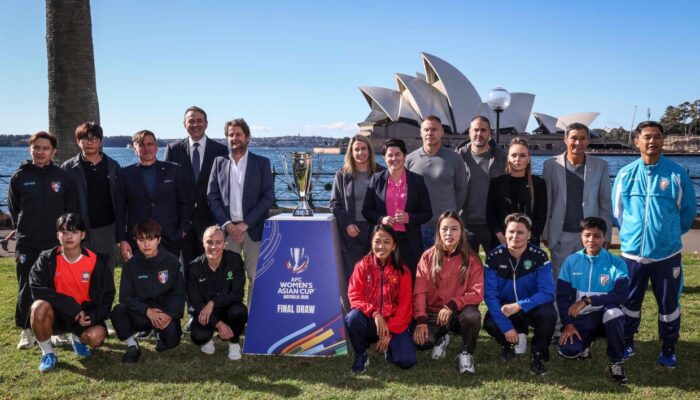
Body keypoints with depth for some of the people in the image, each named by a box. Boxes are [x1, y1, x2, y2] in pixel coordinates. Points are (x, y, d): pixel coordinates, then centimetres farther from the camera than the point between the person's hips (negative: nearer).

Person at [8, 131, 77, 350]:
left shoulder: (63, 177, 2)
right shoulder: (19, 177, 3)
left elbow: (71, 209, 5)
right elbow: (13, 209, 11)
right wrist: (23, 229, 7)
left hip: (56, 243, 0)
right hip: (27, 244, 0)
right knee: (27, 288, 5)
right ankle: (27, 329, 17)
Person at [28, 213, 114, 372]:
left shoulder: (95, 261, -9)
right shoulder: (47, 259, -10)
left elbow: (107, 294, -2)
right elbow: (38, 289, -20)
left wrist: (94, 316, -18)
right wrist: (72, 307, -25)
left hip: (85, 313, 0)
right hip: (57, 313, 0)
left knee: (97, 336, -28)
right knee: (39, 307, -34)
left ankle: (77, 338, 13)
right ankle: (47, 353, -8)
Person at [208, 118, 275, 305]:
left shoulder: (262, 163, 5)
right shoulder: (219, 163, 12)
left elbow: (268, 197, -2)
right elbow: (212, 197, 7)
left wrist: (246, 224, -10)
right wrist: (227, 224, -6)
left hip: (253, 229, -1)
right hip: (227, 229, 2)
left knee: (255, 278, -1)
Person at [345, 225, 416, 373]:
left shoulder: (402, 271, -1)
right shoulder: (362, 266, -2)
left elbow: (404, 306, -4)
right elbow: (354, 296, -9)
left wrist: (390, 332, -13)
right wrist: (374, 313, -25)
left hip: (393, 323, 1)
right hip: (368, 320, 0)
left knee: (407, 361, -20)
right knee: (353, 317, -35)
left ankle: (388, 345, 17)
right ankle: (361, 354, -4)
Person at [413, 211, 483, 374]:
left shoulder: (471, 259, -6)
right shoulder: (428, 256, -4)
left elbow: (477, 293, -12)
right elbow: (419, 291, -9)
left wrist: (452, 306, -24)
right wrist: (421, 320, -21)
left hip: (459, 312, -1)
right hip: (433, 312, 1)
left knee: (472, 316, -36)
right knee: (419, 338, -26)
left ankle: (466, 353, -5)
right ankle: (440, 340, 13)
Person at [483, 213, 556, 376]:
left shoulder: (539, 256, -15)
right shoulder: (494, 257, -14)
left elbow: (547, 293, -20)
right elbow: (490, 294, -17)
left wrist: (519, 306, -32)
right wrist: (506, 327, -25)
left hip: (532, 307, -1)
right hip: (504, 308, 1)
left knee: (548, 314, -33)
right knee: (490, 323, -29)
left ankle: (538, 353, -3)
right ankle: (511, 342, 8)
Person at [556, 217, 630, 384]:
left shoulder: (617, 263, -6)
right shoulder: (571, 261, -1)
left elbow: (621, 296, -17)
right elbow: (562, 296, 0)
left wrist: (588, 300, -22)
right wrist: (568, 323, -10)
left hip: (606, 316, -1)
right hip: (580, 318, 2)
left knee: (613, 311, -37)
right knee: (567, 351, -24)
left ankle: (616, 362, -14)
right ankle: (586, 341, 16)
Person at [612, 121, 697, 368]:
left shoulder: (677, 174, -6)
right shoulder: (626, 174, -3)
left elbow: (688, 211, 7)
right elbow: (616, 211, 10)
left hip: (667, 252, -1)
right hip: (632, 251, 1)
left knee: (669, 303, 9)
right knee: (630, 301, 13)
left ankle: (668, 348, 26)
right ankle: (627, 342, 30)